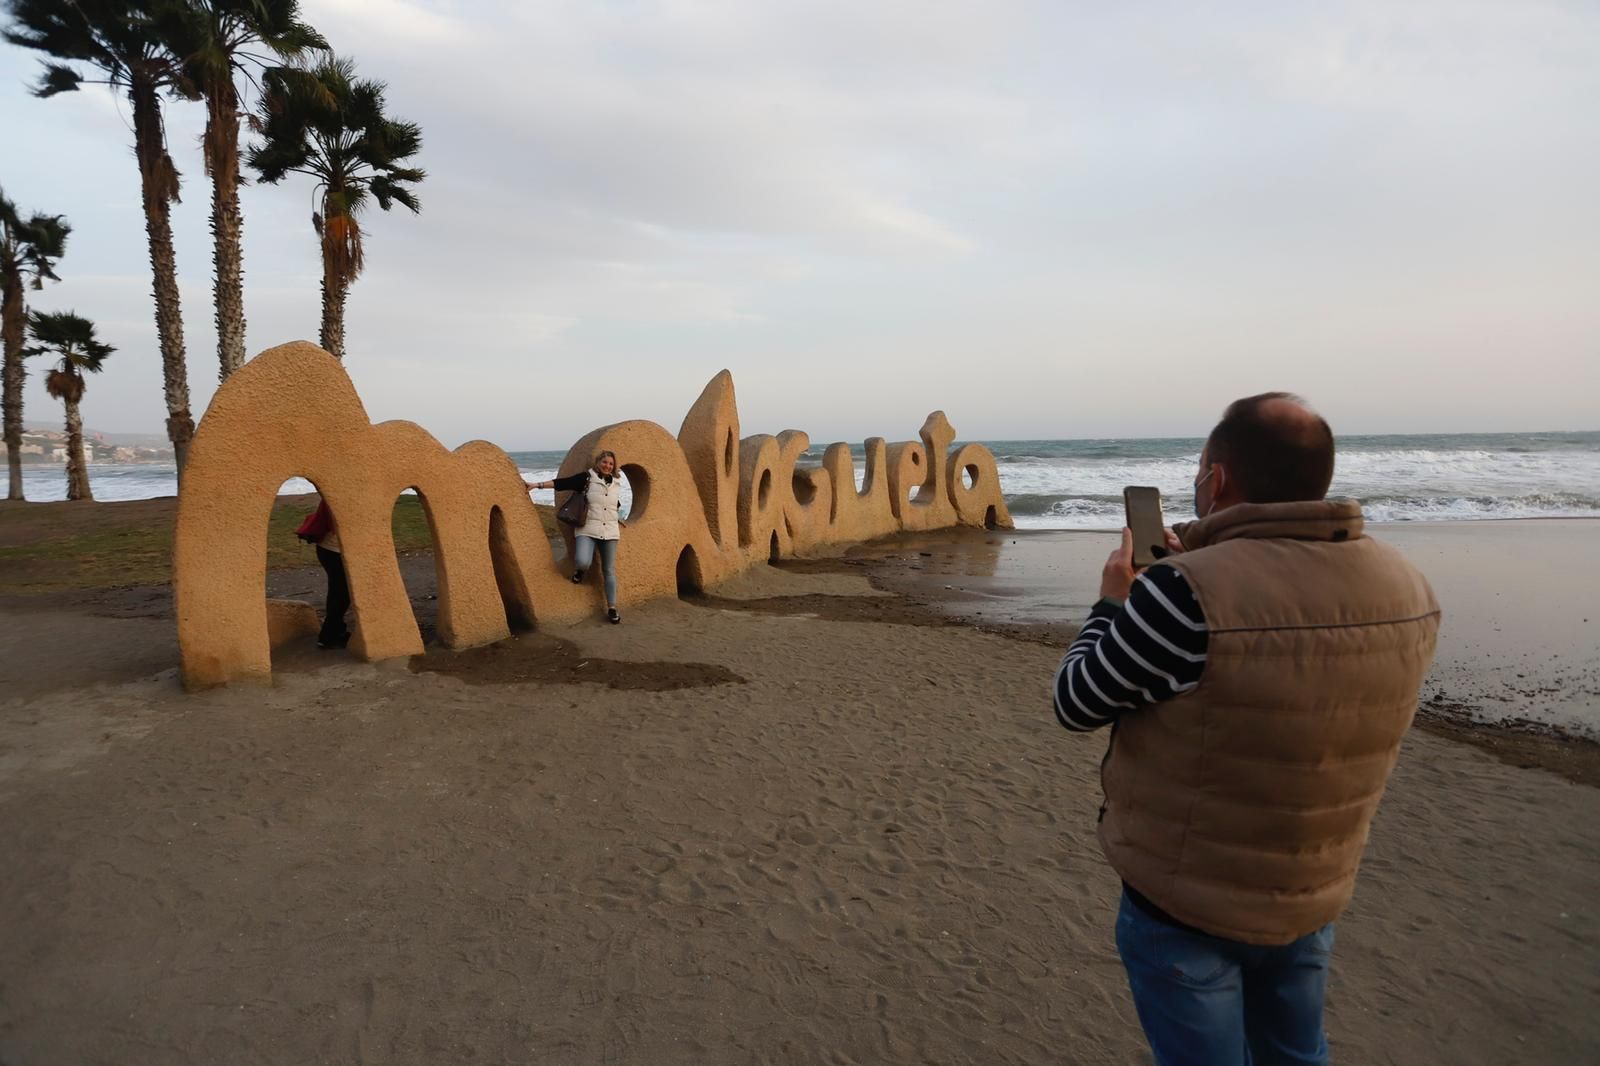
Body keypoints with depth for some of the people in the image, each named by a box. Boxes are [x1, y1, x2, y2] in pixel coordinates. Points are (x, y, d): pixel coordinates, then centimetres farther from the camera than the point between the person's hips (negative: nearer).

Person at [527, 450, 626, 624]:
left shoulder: (616, 483, 9)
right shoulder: (587, 478, -3)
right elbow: (562, 483, -9)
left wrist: (619, 518, 36)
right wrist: (536, 485, -16)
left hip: (610, 532, 4)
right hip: (588, 530, -4)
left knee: (609, 571, 5)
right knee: (582, 562, -27)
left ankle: (611, 609, 12)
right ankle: (580, 570, 13)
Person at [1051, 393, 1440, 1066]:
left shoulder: (1185, 596, -30)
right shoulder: (1405, 591, -9)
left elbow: (1077, 704, -15)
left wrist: (1114, 603, -2)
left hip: (1187, 903, -5)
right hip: (1314, 896, 6)